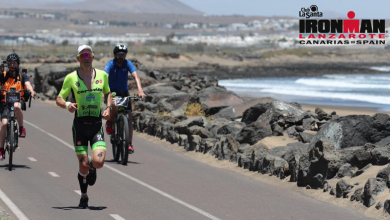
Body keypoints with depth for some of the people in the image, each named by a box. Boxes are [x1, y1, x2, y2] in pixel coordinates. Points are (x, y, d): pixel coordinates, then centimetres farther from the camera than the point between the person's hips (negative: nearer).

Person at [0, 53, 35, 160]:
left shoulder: (22, 76, 8)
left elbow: (28, 84, -9)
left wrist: (31, 91, -31)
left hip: (19, 100, -1)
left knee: (16, 106, -38)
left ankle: (21, 128, -16)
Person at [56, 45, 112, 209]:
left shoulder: (102, 75, 5)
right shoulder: (71, 78, -1)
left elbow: (108, 93, 22)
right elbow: (59, 99, 2)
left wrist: (108, 108, 3)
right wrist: (67, 105, -20)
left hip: (97, 125, 1)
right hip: (79, 125, -1)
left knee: (98, 162, -16)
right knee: (83, 165, -1)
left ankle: (92, 168, 23)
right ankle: (84, 196, 21)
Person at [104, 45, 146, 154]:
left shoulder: (127, 64, -13)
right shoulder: (110, 64, -19)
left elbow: (135, 76, -25)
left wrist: (140, 90, -42)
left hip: (124, 92, 3)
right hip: (112, 92, -3)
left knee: (129, 117, -9)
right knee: (115, 106, -35)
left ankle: (130, 144, -7)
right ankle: (109, 122, -4)